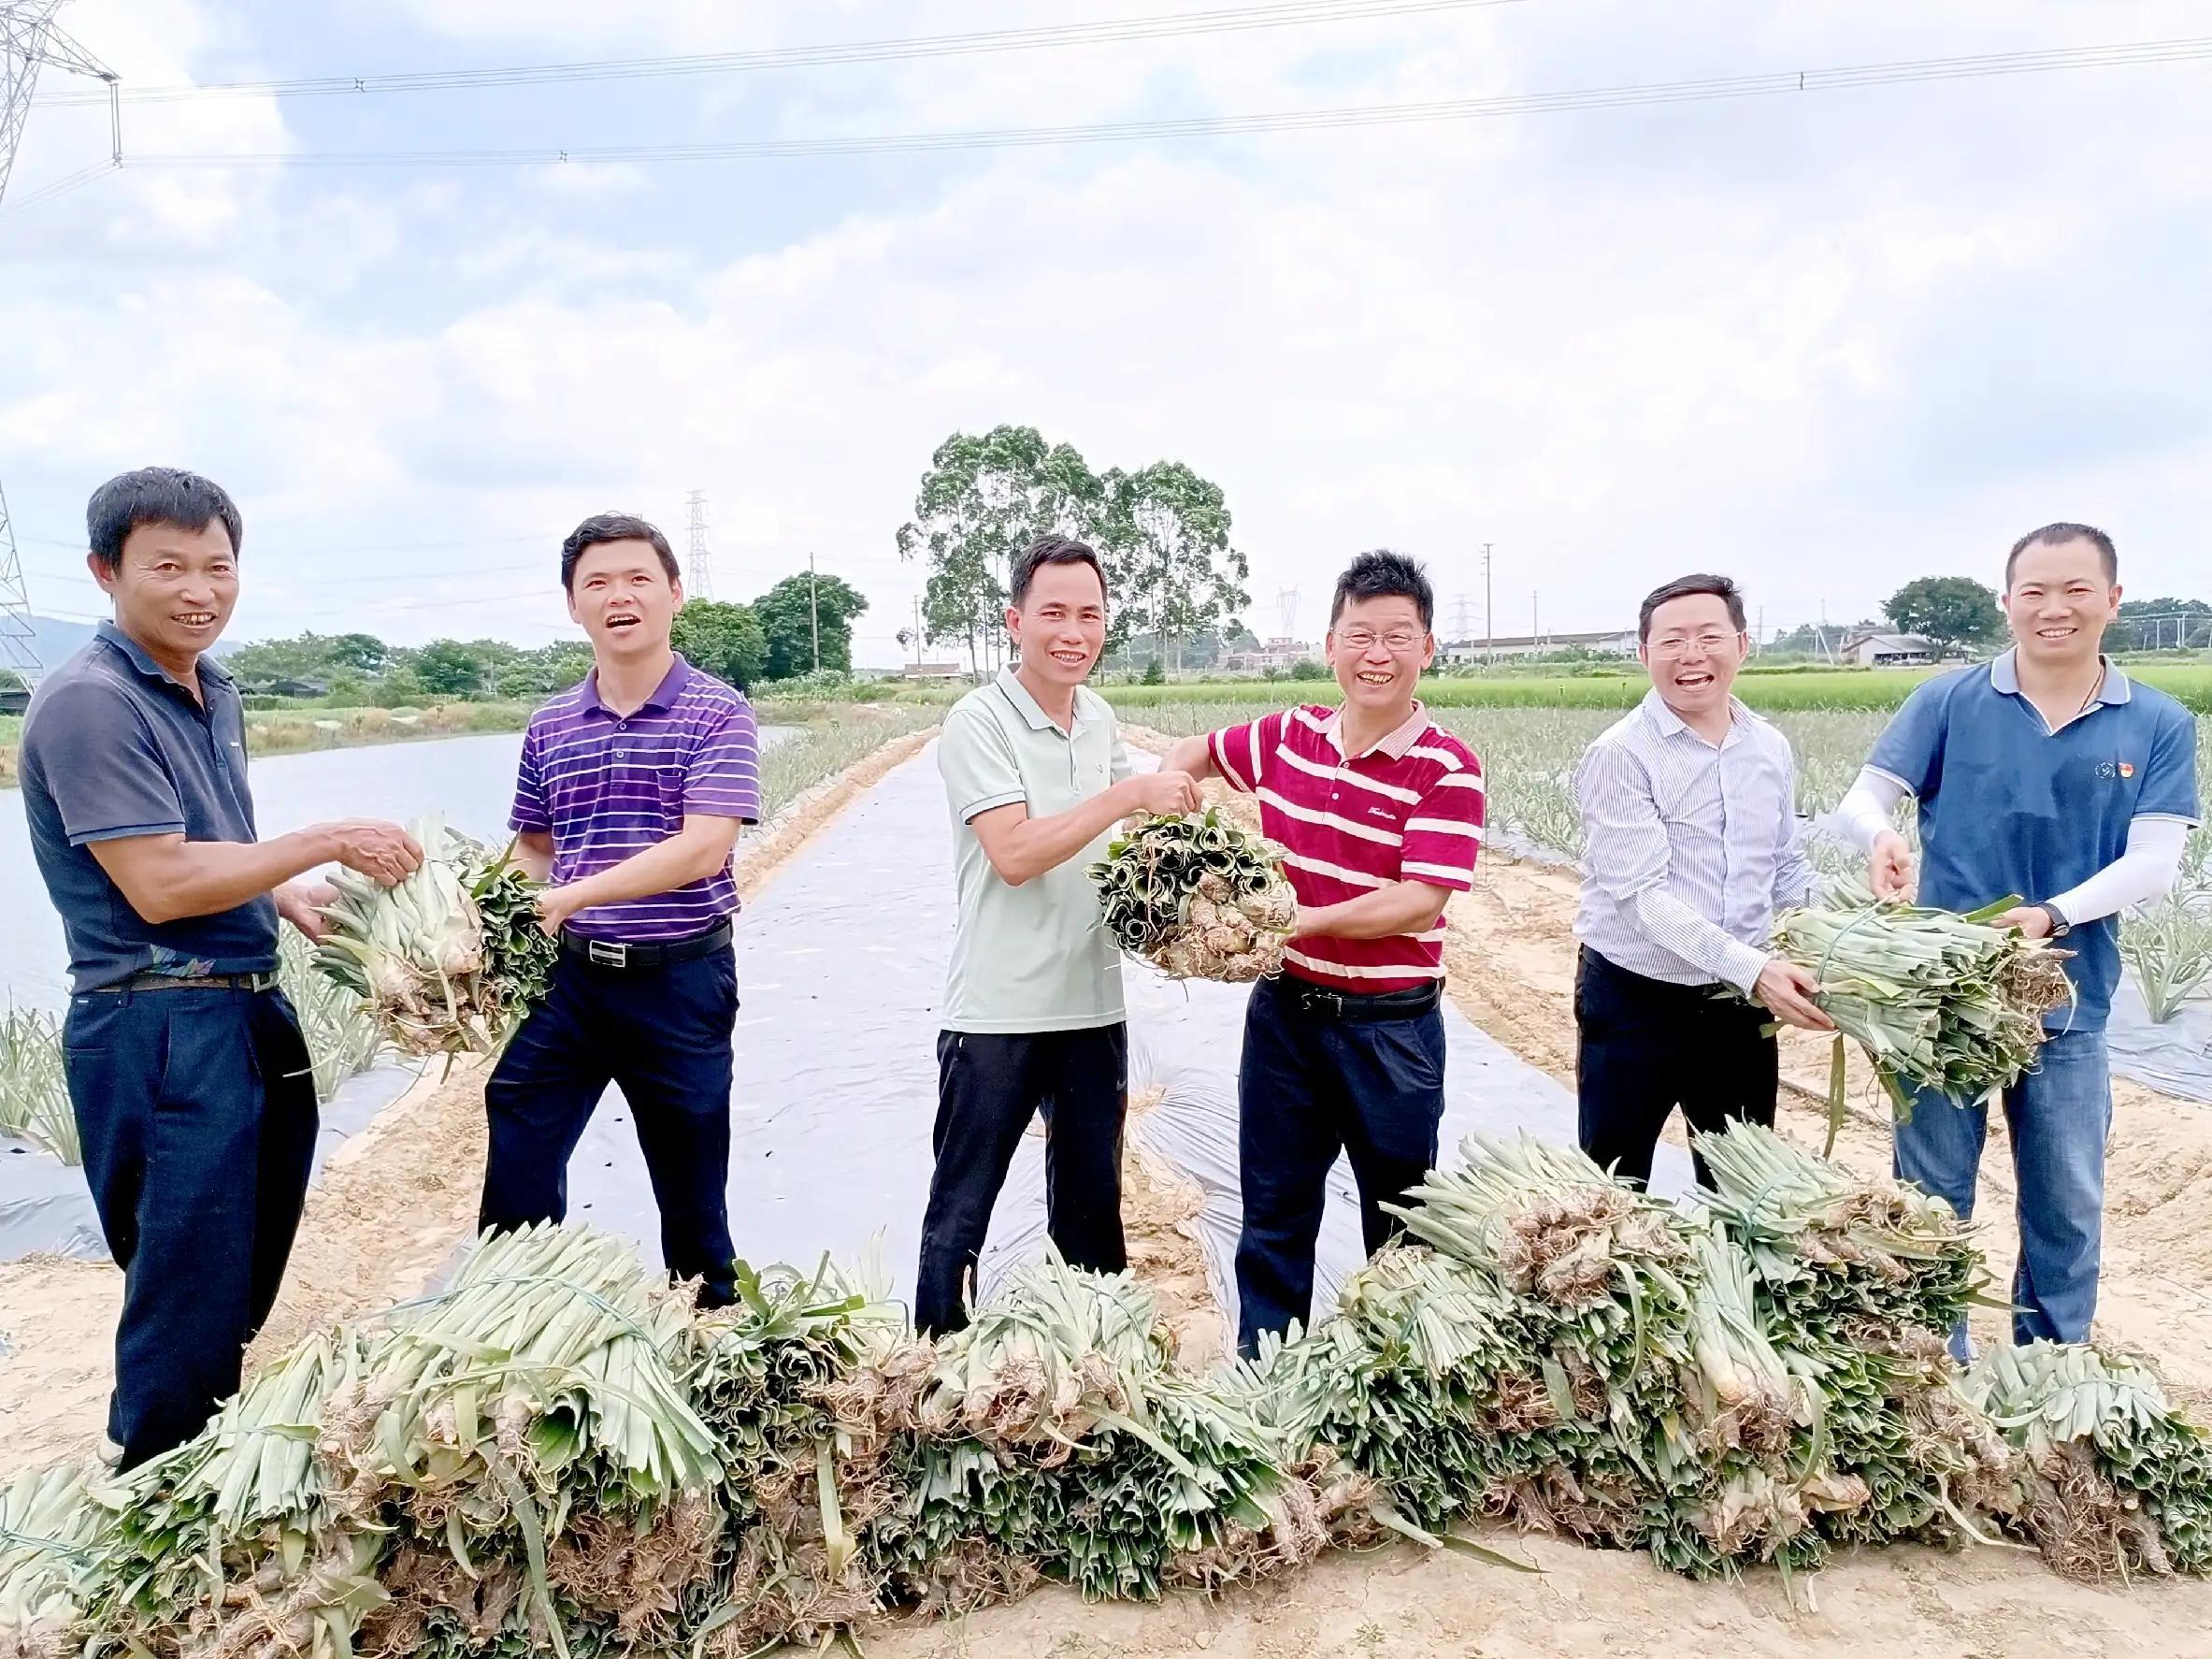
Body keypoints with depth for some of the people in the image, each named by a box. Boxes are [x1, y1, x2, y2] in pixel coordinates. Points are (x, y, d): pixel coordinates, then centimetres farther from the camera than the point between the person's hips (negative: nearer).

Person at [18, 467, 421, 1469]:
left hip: (250, 1013, 9)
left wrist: (291, 902, 5)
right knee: (187, 1311, 2)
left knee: (246, 1288, 20)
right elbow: (158, 885, -21)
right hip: (159, 1033, -9)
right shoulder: (89, 702, -16)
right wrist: (325, 843, -16)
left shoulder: (213, 693, 12)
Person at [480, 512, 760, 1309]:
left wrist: (570, 897, -25)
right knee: (515, 1162, 2)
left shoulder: (717, 712, -9)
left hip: (681, 981, -4)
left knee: (691, 1186, 10)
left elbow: (701, 850, -19)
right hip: (569, 975, 4)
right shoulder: (550, 725, 7)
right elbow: (533, 850, 16)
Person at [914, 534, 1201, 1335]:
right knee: (961, 1211, 6)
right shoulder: (978, 721, -12)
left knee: (1092, 1208, 19)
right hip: (998, 1013, -6)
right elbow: (1013, 854, -22)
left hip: (1093, 1005, 6)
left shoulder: (1101, 719, 8)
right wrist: (1129, 795, -24)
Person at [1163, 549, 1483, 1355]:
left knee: (1401, 1226, 13)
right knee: (1274, 1217, 14)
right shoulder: (1286, 736, 2)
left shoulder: (1447, 768, -12)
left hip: (1390, 1026, -4)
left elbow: (1422, 899, -21)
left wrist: (1306, 920, -27)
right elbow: (1195, 751, 21)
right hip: (1285, 1009, 4)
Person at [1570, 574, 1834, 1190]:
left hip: (1744, 1004, 5)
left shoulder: (1772, 749, 4)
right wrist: (1752, 968, -32)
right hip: (1635, 1004, -5)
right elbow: (1641, 894, -23)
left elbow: (1789, 872, 15)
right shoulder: (1619, 756, -15)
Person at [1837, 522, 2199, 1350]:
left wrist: (2054, 915, -24)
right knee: (1932, 1197, 9)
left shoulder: (2159, 726, 0)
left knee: (2067, 1209, 14)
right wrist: (1881, 837, -30)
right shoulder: (1949, 702, -2)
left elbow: (2153, 861, -7)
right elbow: (1865, 798, -6)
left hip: (2070, 1002, 1)